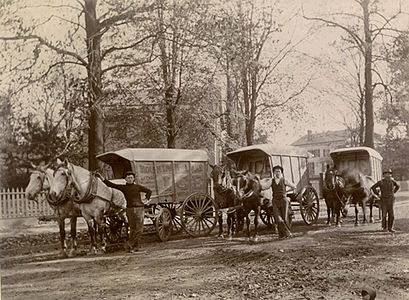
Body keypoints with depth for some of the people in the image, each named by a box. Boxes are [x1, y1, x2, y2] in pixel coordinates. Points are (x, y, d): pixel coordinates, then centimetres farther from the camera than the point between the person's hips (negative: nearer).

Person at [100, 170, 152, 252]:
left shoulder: (138, 187, 7)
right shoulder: (123, 187, 6)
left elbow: (149, 191, 19)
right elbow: (111, 185, 2)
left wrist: (146, 199, 8)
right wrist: (101, 177, -2)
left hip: (140, 209, 0)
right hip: (130, 209, 0)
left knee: (139, 229, -6)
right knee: (132, 229, 2)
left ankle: (129, 244, 5)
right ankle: (136, 246, 9)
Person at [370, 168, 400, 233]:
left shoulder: (392, 181, 2)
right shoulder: (381, 182, -7)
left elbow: (398, 186, 23)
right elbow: (373, 187, 1)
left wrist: (393, 192, 15)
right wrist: (378, 194, 1)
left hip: (391, 201, 3)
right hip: (384, 201, -3)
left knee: (391, 215, 0)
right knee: (384, 215, 0)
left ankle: (390, 228, 11)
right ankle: (384, 227, 14)